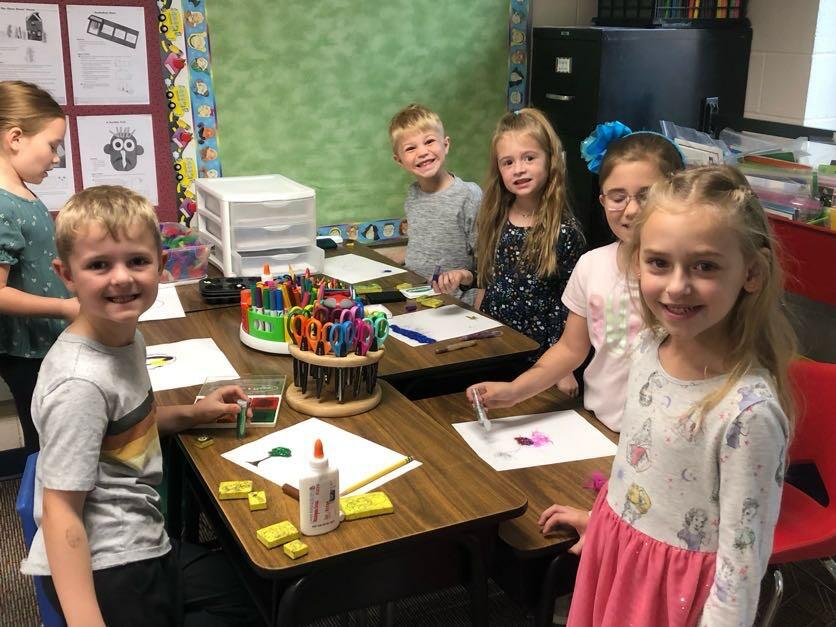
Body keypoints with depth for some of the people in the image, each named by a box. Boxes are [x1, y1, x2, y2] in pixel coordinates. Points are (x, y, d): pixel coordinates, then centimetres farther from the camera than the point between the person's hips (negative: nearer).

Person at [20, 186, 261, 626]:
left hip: (141, 545, 9)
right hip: (103, 572, -9)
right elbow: (60, 509, -24)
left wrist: (192, 413, 5)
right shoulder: (80, 382, -26)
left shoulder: (127, 335, 1)